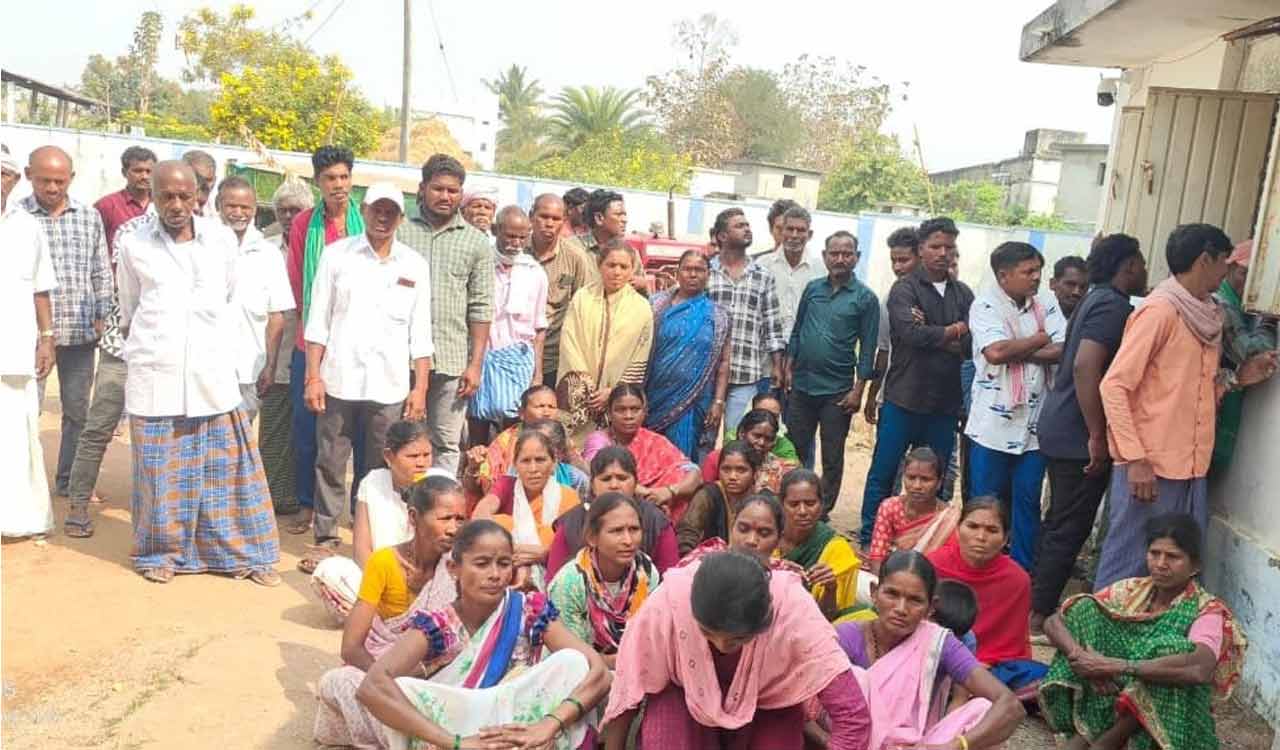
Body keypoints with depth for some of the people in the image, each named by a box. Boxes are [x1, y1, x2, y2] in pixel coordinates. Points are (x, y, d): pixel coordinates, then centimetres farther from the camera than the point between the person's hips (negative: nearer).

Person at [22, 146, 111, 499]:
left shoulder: (89, 216, 6)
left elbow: (102, 273, 10)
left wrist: (102, 317, 3)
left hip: (80, 331, 3)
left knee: (78, 410, 11)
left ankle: (69, 480, 24)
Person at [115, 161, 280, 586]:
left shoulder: (222, 239, 2)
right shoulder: (132, 245, 1)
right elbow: (129, 311, 14)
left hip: (213, 375, 1)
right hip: (155, 377, -1)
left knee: (228, 469, 5)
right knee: (161, 473, 7)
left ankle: (246, 553, 16)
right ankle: (161, 553, 24)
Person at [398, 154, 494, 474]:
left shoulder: (477, 243, 8)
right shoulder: (400, 232, 8)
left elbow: (481, 309, 5)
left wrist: (476, 364, -1)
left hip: (452, 360, 0)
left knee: (446, 445, 6)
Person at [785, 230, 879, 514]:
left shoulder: (865, 298, -4)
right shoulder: (812, 288, 6)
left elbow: (868, 348, -5)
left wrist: (858, 390, -10)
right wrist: (788, 367, 5)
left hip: (837, 391, -3)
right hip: (802, 385, 3)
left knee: (832, 458, 7)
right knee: (794, 450, 11)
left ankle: (822, 512, 18)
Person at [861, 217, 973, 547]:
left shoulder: (963, 294, 11)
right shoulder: (905, 288, -1)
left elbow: (971, 345, -2)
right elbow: (911, 333, -18)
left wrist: (930, 334, -12)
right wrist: (951, 332, -6)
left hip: (945, 401, 4)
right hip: (904, 397, -4)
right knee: (883, 472, 3)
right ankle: (868, 539, 14)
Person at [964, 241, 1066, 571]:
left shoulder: (1047, 308, 8)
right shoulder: (985, 305, -5)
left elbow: (1063, 352, -6)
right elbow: (995, 352, -20)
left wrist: (1017, 352, -14)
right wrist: (1039, 340, -6)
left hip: (1034, 425, 4)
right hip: (993, 423, -4)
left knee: (1028, 502, 10)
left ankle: (1023, 571, 21)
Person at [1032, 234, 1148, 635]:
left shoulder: (1096, 300, 15)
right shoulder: (1114, 305, -15)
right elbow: (1085, 367, -27)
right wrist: (1097, 437, -23)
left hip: (1061, 430, 10)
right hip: (1078, 436, -10)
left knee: (1060, 522, 17)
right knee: (1070, 528, -3)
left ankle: (1036, 602, 25)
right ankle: (1038, 615, 4)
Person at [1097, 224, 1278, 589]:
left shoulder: (1205, 316, 14)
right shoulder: (1159, 311, -11)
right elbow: (1114, 387, -16)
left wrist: (1236, 378, 5)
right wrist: (1135, 459, -20)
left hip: (1190, 470, 8)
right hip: (1150, 468, -8)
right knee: (1126, 570, -3)